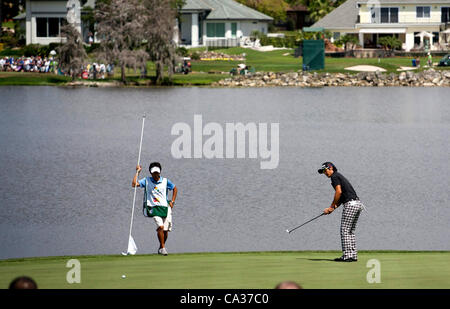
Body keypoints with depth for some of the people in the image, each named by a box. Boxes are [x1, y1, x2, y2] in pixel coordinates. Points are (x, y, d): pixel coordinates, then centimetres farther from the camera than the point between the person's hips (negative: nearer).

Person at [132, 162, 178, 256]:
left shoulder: (165, 181, 4)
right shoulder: (147, 181, 3)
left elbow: (175, 189, 20)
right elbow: (134, 184, -8)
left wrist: (172, 201, 12)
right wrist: (137, 172, -5)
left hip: (165, 207, 2)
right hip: (153, 208, -2)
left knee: (165, 230, 2)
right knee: (160, 226, -22)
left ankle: (161, 248, 25)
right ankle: (162, 247, -11)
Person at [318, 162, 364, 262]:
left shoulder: (334, 176, -2)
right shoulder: (340, 176, 26)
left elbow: (339, 191, -15)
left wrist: (332, 206, -6)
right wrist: (331, 208, 14)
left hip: (351, 204, -9)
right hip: (358, 204, 9)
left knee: (345, 231, -6)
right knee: (351, 232, 13)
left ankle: (347, 256, -9)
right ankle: (353, 255, 12)